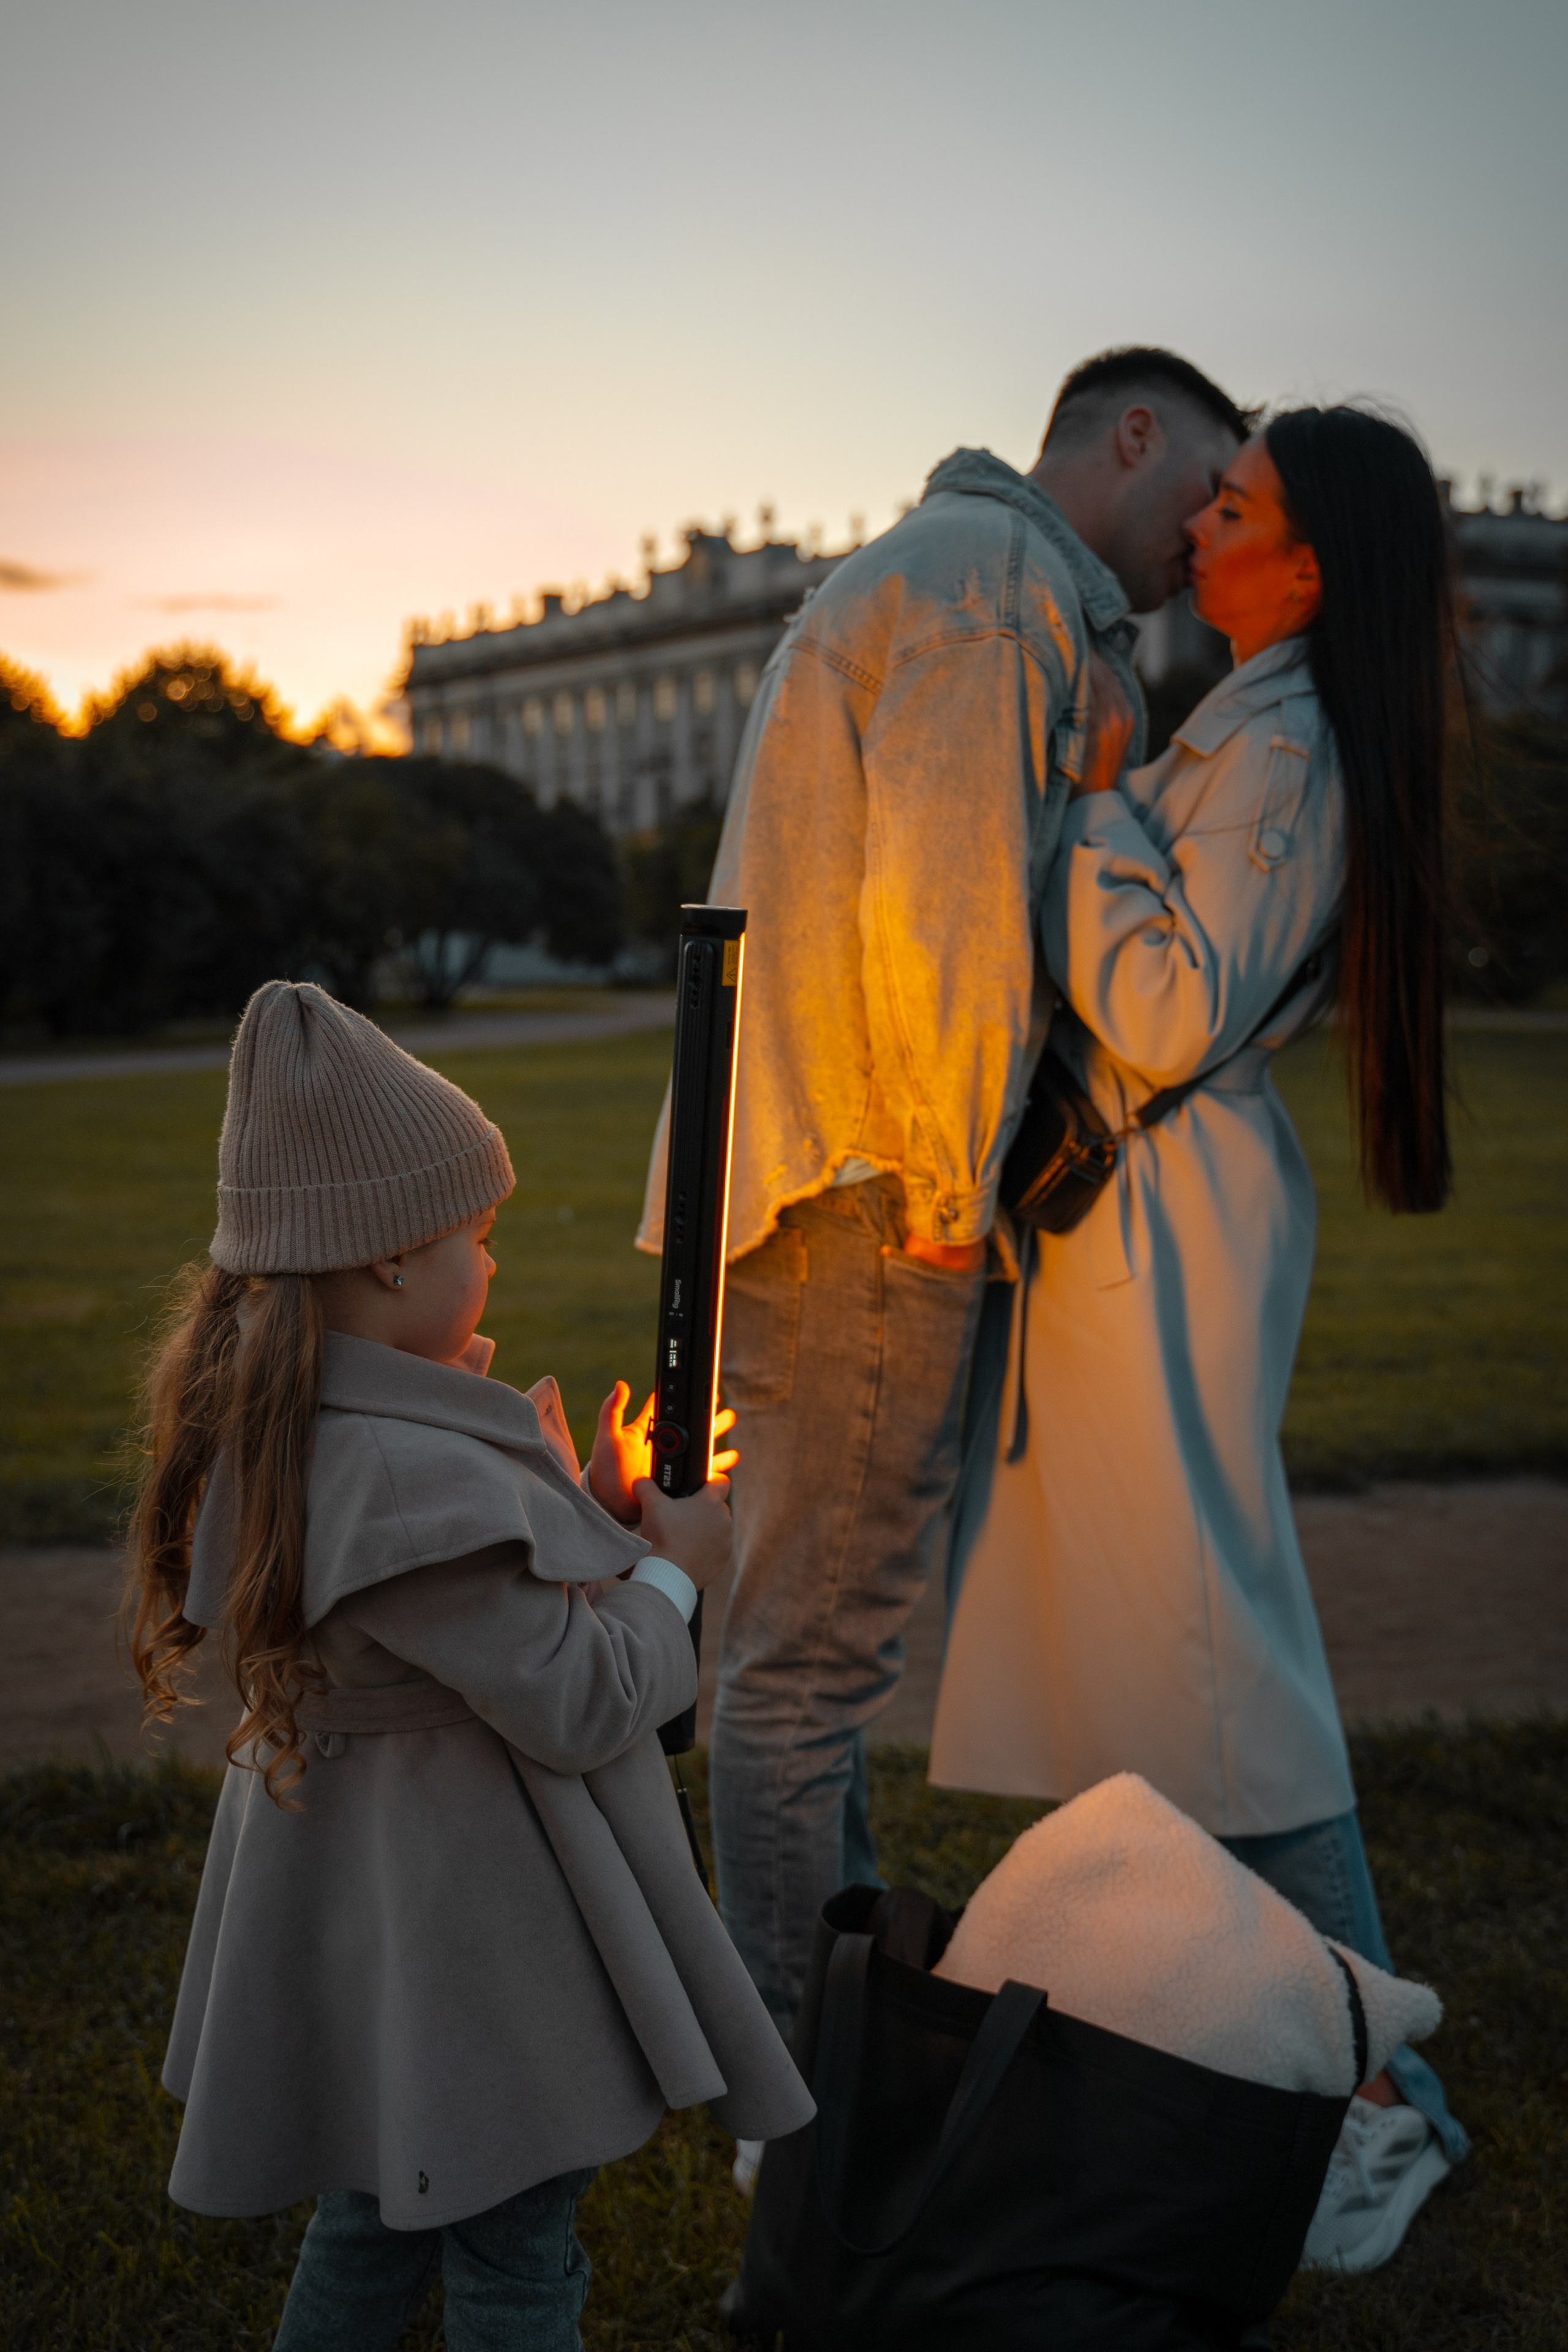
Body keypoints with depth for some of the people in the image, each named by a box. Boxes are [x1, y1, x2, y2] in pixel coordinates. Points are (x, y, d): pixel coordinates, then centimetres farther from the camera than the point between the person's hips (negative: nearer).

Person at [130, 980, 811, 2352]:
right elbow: (576, 1704, -24)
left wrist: (591, 1516, 4)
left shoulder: (275, 1426, 0)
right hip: (457, 1916, -10)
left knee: (377, 2213, 26)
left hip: (359, 1909, 10)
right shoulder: (412, 1481, -31)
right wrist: (670, 1573, -8)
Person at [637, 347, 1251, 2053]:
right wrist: (951, 1183, -13)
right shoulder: (989, 576, -9)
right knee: (813, 1647, -4)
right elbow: (945, 908, -20)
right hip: (866, 1192, -11)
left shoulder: (944, 577, 25)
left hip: (802, 1183, 11)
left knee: (818, 1632, 18)